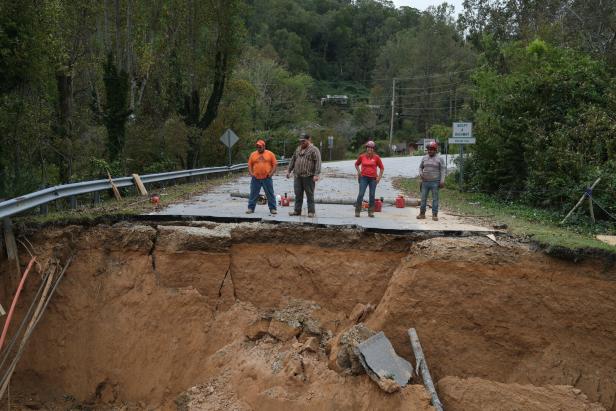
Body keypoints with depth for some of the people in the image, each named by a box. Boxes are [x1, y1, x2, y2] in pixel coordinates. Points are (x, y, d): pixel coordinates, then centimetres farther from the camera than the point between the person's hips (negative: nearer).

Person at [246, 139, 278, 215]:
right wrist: (251, 173, -3)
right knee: (253, 194, 6)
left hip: (267, 178, -2)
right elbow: (250, 165, 11)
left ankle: (272, 208, 10)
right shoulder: (253, 154, 8)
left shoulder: (270, 154, 2)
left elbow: (275, 164, 2)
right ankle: (250, 208, 14)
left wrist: (271, 173, -9)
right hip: (256, 178, 2)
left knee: (270, 194, 3)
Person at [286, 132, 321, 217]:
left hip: (308, 176, -6)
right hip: (297, 176, 6)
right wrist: (289, 171, 19)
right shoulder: (298, 149, 17)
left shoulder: (314, 150, -5)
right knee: (298, 194, 8)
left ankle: (311, 212, 5)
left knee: (310, 194, 0)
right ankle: (297, 210, 15)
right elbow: (293, 160, 24)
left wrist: (316, 174, -21)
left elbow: (318, 163, -13)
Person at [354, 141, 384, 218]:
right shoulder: (362, 156, 2)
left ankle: (371, 212, 13)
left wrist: (379, 177, 1)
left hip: (373, 178, 0)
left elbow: (381, 168, 8)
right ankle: (357, 211, -1)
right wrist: (359, 172, 7)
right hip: (364, 178, 0)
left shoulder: (376, 157, 0)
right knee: (361, 194, -8)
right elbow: (356, 164, 20)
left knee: (372, 196, 4)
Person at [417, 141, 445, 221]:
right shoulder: (424, 158, 10)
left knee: (435, 199, 0)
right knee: (423, 198, 6)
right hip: (425, 181, 4)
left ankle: (435, 215, 5)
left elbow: (443, 170, -4)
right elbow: (420, 167, 19)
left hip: (435, 182, -4)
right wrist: (420, 173, -2)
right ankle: (422, 213, 14)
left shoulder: (440, 159, -1)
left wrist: (442, 181, -12)